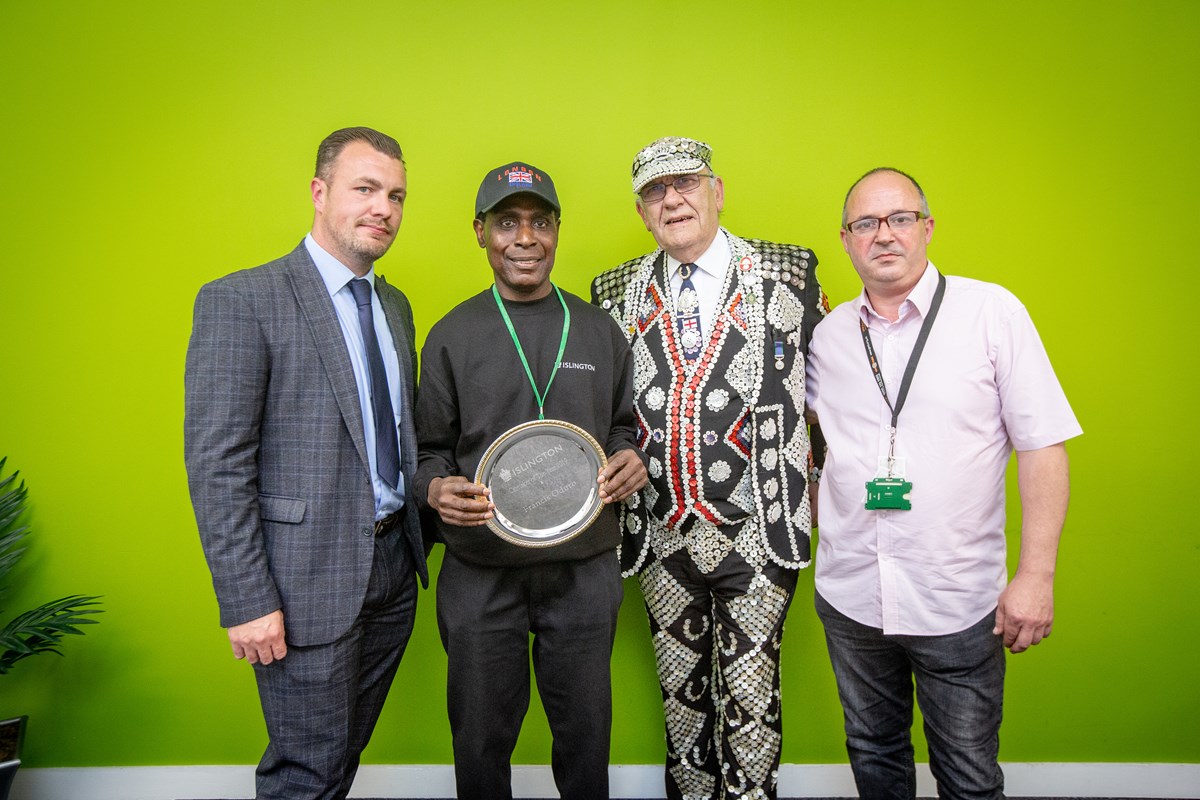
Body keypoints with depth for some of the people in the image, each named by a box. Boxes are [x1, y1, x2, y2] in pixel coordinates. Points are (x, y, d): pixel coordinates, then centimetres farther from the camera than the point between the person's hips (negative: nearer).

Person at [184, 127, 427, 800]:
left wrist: (418, 539, 10)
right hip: (308, 579, -6)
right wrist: (246, 601, -16)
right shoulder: (242, 300, -11)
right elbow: (216, 464, -15)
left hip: (394, 567, 7)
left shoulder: (395, 305, 12)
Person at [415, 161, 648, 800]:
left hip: (584, 569, 1)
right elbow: (430, 450, 5)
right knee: (481, 737, 16)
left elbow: (624, 424, 14)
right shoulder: (451, 336, 1)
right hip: (480, 573, -1)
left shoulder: (599, 330, 5)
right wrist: (437, 489, -16)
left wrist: (630, 458, -8)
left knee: (585, 734, 16)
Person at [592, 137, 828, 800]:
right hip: (662, 537, 3)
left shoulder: (787, 275, -1)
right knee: (680, 693, 17)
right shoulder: (617, 294, 6)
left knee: (750, 696, 5)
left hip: (757, 533, -2)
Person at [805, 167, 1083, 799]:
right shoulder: (829, 332, 3)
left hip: (958, 602, -3)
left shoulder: (993, 312, -6)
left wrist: (1036, 575, -11)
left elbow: (1041, 444, -7)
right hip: (849, 593, 3)